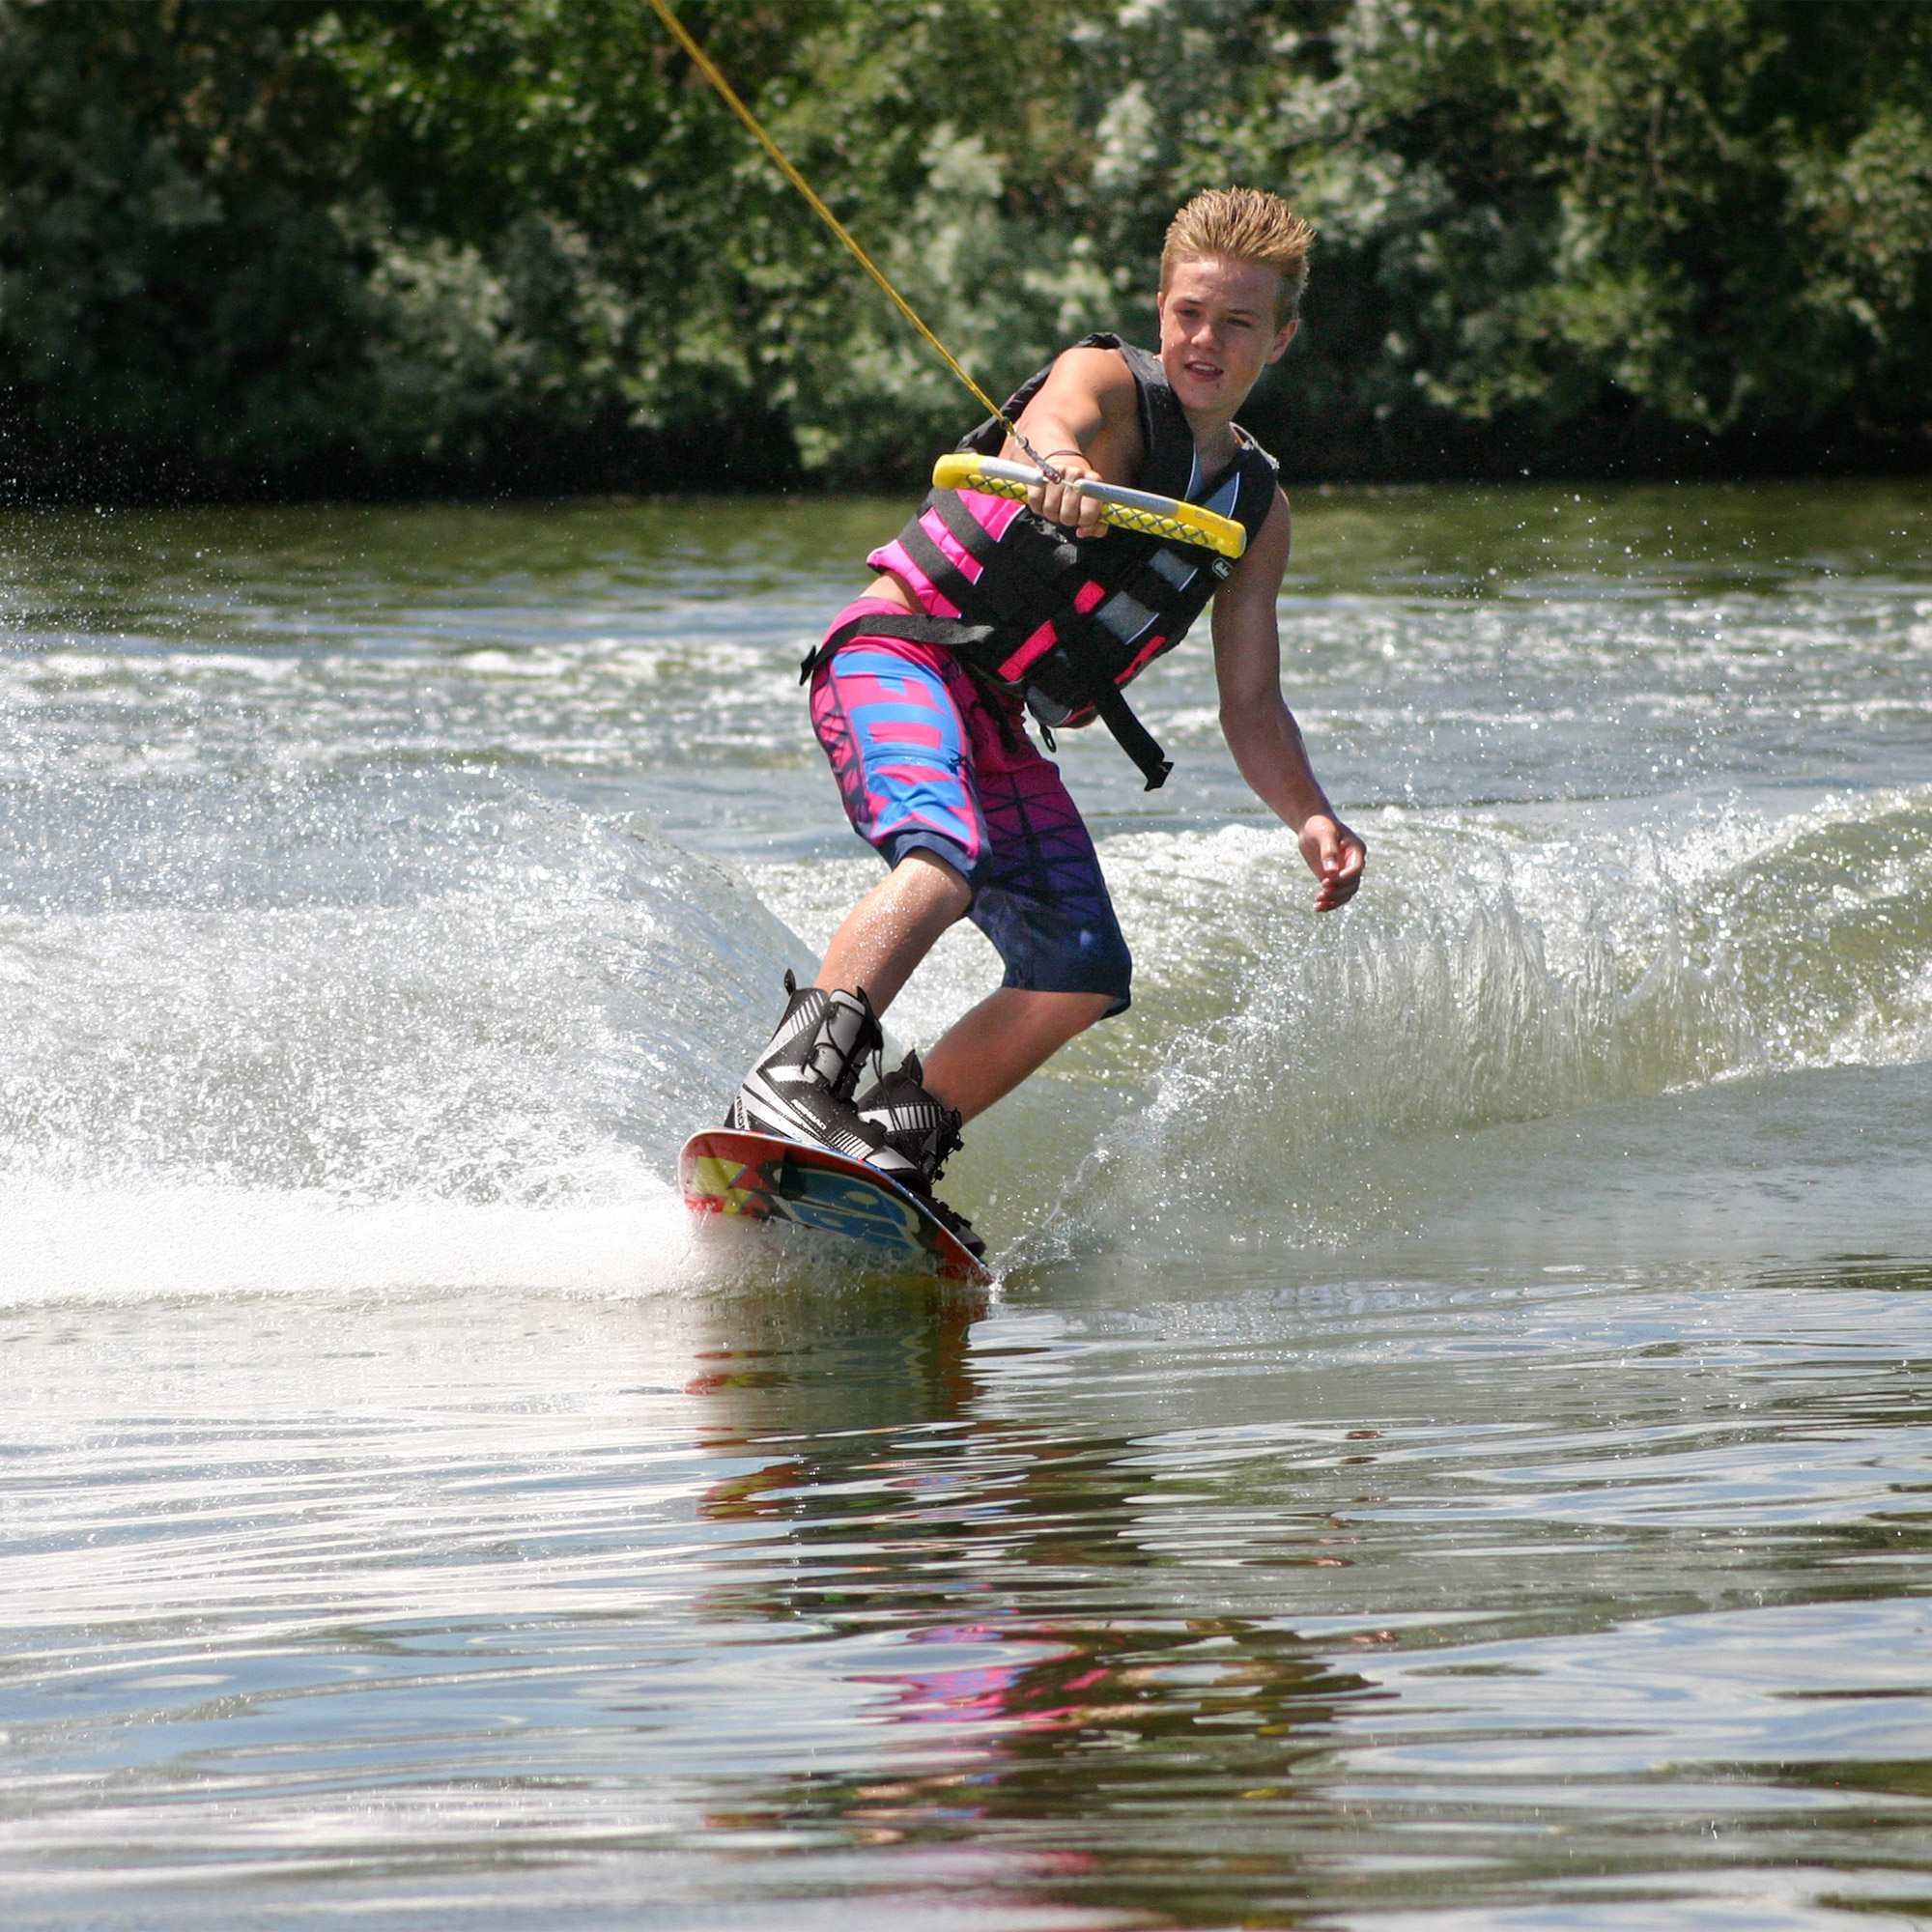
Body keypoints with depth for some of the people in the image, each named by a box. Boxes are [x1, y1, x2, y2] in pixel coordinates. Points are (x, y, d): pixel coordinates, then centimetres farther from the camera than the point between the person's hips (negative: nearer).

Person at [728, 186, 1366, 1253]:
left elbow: (1249, 704, 13)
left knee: (1083, 976, -6)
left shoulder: (1256, 510, 14)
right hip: (899, 653, -7)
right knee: (944, 857, -34)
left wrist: (1311, 819, -6)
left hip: (998, 727, 7)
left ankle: (899, 1141, 4)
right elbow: (1055, 419, -31)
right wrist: (1059, 467, -56)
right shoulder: (1106, 382, -5)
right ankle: (791, 1078, -45)